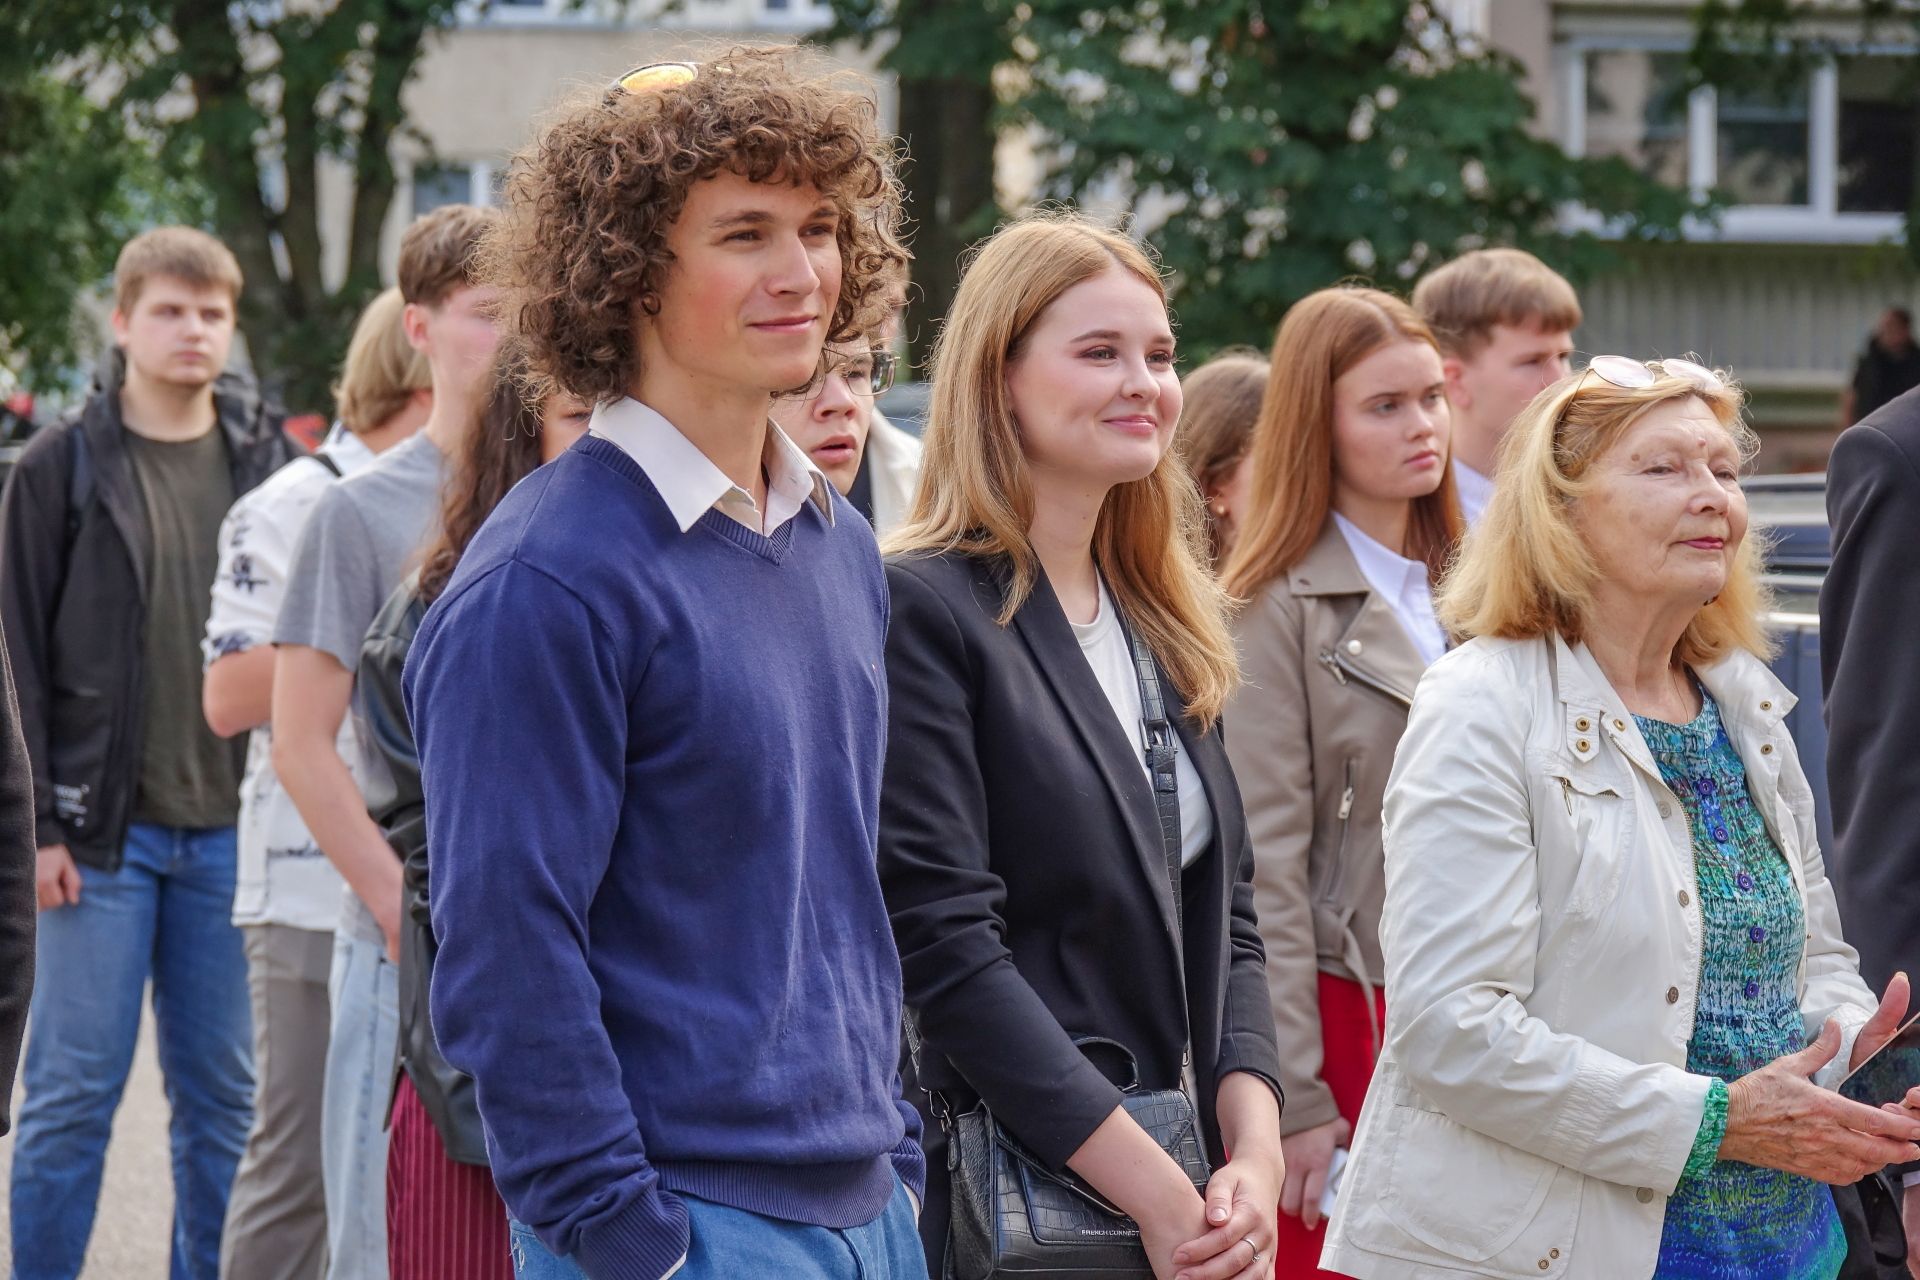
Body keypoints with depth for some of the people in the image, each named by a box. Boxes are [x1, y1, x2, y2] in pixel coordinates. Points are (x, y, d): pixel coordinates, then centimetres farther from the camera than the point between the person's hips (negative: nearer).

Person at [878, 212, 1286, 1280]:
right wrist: (1161, 1194, -18)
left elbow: (1227, 914, 11)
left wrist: (1254, 1152, -6)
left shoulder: (1171, 624, 13)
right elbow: (946, 943, -18)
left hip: (1187, 1170, 7)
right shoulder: (925, 610, -11)